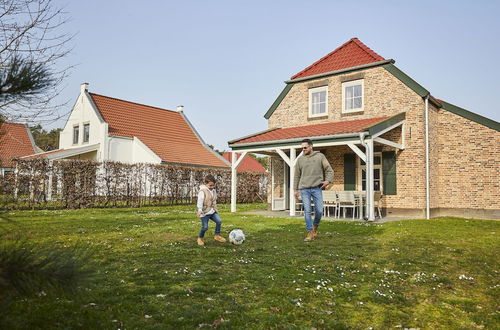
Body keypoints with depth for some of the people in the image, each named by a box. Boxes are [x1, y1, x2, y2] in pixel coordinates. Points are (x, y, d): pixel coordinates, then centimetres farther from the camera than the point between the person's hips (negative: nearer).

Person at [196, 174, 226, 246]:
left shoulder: (213, 190, 12)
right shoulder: (202, 191, -13)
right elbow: (200, 201, -20)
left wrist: (215, 209, 27)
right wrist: (200, 209, -31)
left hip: (212, 211, 7)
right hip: (205, 213, -7)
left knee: (219, 221, -10)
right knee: (205, 227, -4)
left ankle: (217, 235, 8)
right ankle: (200, 238, 21)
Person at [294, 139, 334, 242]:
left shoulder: (320, 156, 5)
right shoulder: (300, 160, 10)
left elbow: (329, 170, 7)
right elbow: (297, 176, 15)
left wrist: (327, 180, -10)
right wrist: (296, 190, 11)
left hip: (317, 188, -1)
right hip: (304, 189, 1)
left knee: (319, 211, -2)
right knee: (307, 211, -2)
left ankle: (315, 227, 25)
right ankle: (310, 233, 7)